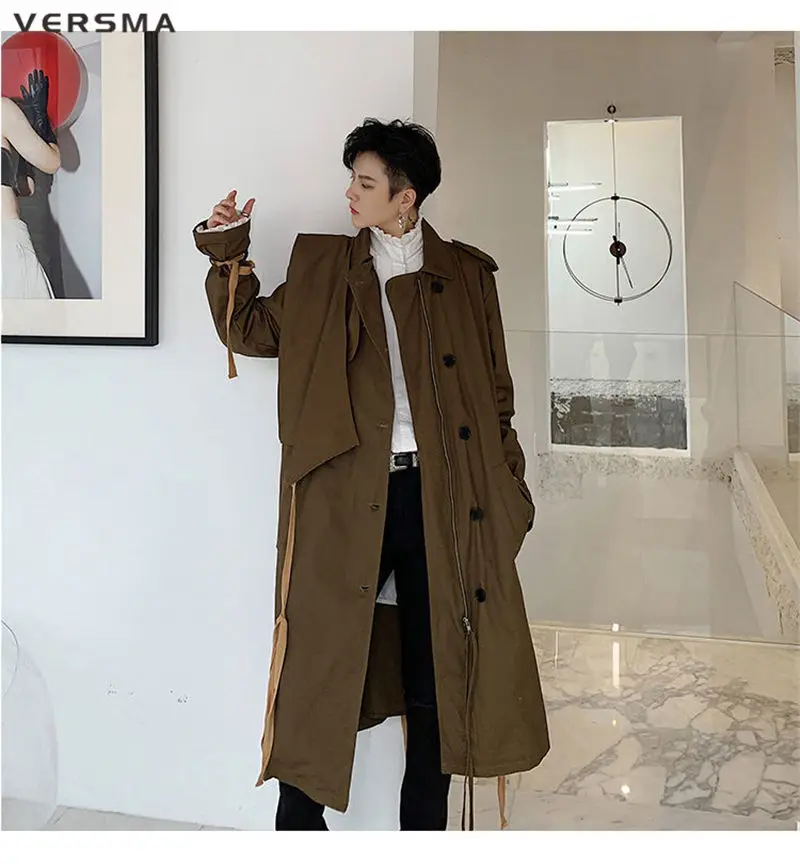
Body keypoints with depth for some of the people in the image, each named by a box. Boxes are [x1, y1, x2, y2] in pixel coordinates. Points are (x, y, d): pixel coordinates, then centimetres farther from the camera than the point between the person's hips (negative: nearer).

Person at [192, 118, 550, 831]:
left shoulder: (466, 272, 9)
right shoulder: (321, 265, 11)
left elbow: (496, 393, 9)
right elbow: (254, 331, 13)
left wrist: (508, 489, 4)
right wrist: (228, 253, 1)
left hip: (442, 499, 1)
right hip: (347, 498, 0)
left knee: (438, 677, 10)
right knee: (321, 664, 3)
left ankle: (425, 828, 29)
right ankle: (299, 819, 25)